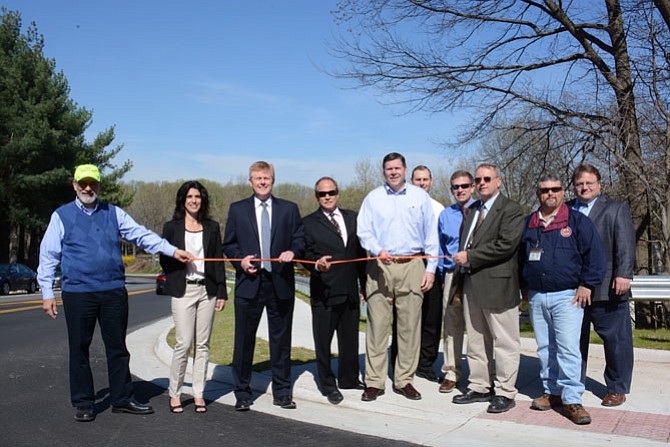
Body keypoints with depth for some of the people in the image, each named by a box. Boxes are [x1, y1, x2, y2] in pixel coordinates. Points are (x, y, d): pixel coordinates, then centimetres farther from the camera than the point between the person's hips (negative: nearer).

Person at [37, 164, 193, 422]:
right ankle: (83, 404, 20)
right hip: (77, 293, -2)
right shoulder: (61, 216, 5)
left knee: (118, 347, 8)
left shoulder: (114, 214, 10)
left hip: (114, 291, 2)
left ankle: (122, 399, 20)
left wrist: (172, 251, -7)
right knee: (79, 349, 5)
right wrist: (47, 293, 0)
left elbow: (142, 235, 4)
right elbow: (48, 256, 5)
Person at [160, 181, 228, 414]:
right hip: (183, 291, -2)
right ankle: (174, 393, 11)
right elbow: (164, 261, 8)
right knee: (184, 344, -6)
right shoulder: (172, 227, 4)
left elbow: (218, 261, 8)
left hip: (207, 290, 3)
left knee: (203, 344, 6)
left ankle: (199, 394, 16)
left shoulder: (212, 227, 9)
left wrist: (221, 291, 4)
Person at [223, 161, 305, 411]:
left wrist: (293, 251, -11)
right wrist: (240, 260, -8)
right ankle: (242, 393, 17)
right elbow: (228, 244, 9)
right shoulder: (237, 209, 8)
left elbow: (300, 238, 9)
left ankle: (282, 392, 21)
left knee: (281, 339, 9)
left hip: (281, 282, 1)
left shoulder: (289, 209, 9)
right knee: (244, 339, 4)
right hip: (249, 282, -1)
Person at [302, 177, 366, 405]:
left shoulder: (352, 218, 11)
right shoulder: (308, 223, -1)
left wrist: (365, 284, 11)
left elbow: (361, 252, 13)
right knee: (323, 341, 5)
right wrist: (317, 264, -27)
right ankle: (328, 385, 19)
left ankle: (349, 379, 33)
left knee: (350, 338, 16)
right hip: (324, 292, -4)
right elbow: (305, 255, -4)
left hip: (350, 290, 4)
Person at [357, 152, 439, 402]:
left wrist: (431, 268, 2)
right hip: (380, 267, 0)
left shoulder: (420, 196, 8)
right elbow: (364, 232, 2)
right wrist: (378, 250, -17)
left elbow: (430, 234, 8)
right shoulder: (373, 198, 7)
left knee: (410, 326, 4)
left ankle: (404, 380, 15)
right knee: (377, 325, 0)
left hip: (412, 266, 1)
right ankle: (374, 382, 8)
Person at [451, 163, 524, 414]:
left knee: (504, 342, 2)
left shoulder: (510, 209, -7)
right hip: (472, 284, 8)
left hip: (497, 285, -8)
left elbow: (506, 244, -19)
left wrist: (469, 257, -16)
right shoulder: (473, 210, 19)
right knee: (475, 340, 15)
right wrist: (460, 271, 10)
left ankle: (505, 393, 11)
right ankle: (479, 387, 26)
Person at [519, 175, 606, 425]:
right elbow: (520, 256, 21)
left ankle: (571, 400, -2)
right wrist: (524, 286, 15)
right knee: (545, 348, 10)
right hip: (536, 297, 4)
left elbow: (594, 254, -2)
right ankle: (552, 392, 21)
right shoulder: (528, 223, 12)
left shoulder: (577, 221, 1)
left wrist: (587, 285, -7)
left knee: (568, 348, -9)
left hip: (567, 296, -4)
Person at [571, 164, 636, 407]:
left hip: (606, 289, -3)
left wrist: (623, 275, -16)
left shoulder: (617, 209, 5)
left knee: (616, 340, 4)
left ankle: (617, 389, 19)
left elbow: (625, 245, -5)